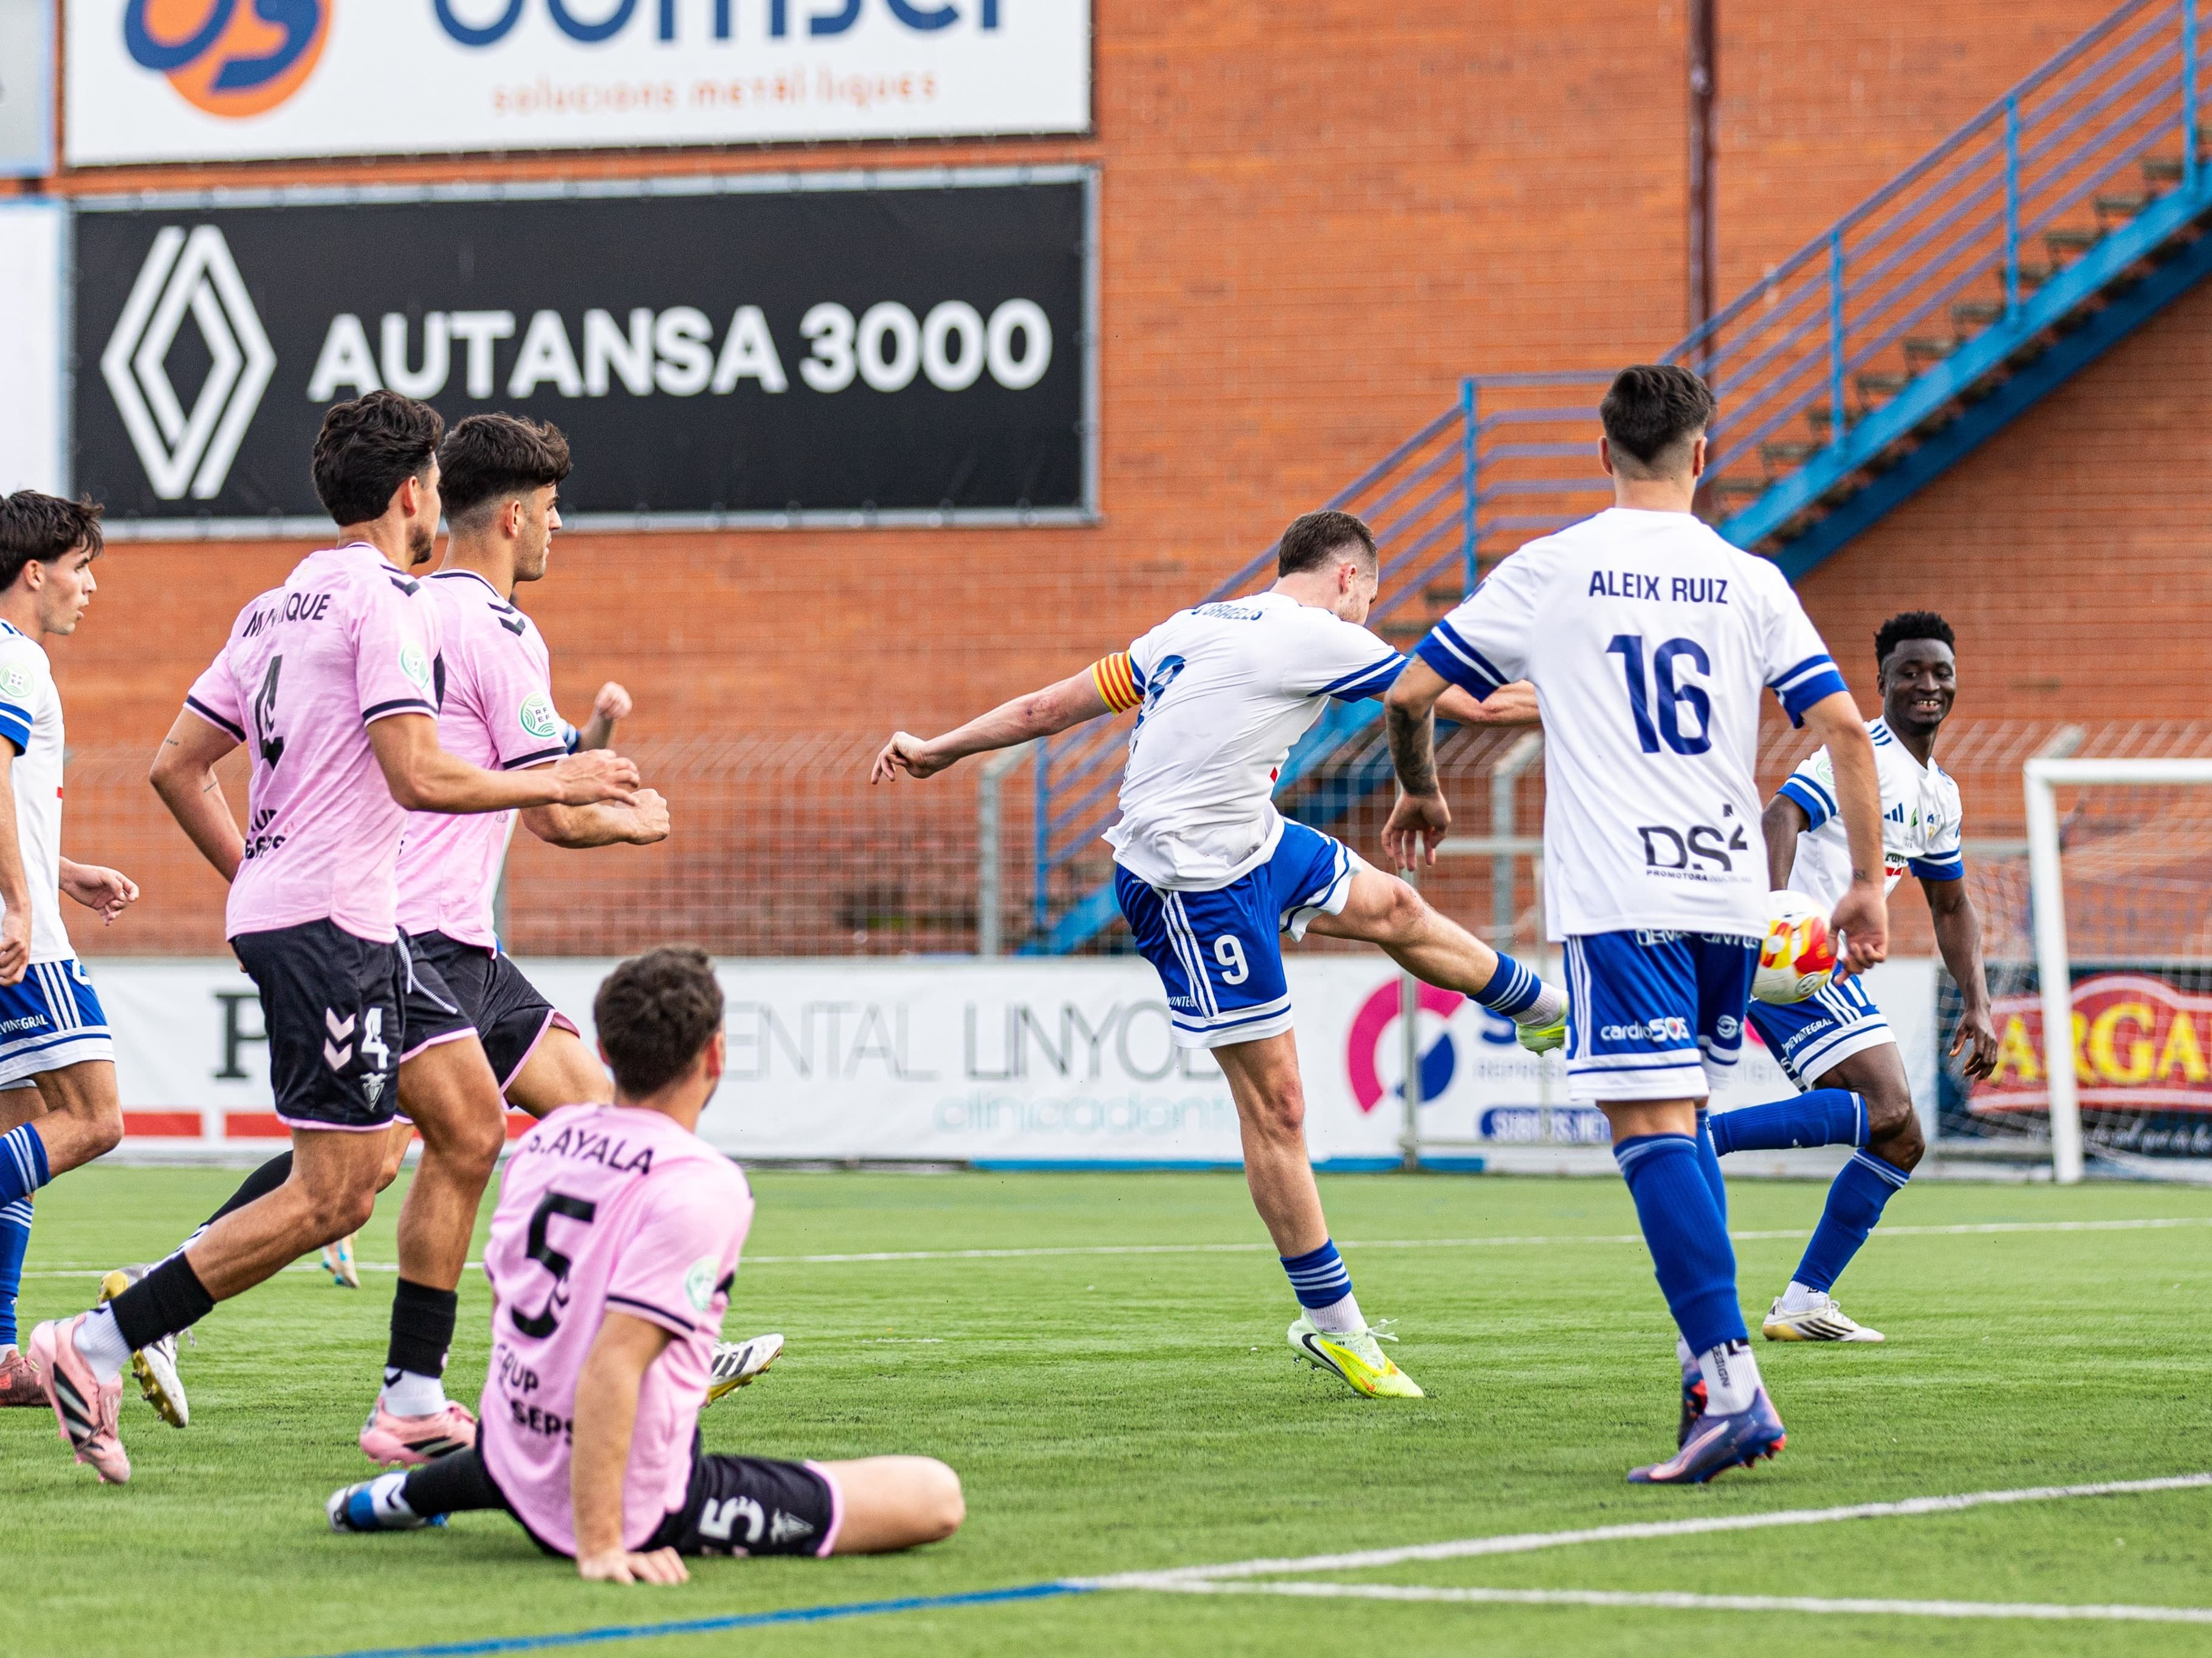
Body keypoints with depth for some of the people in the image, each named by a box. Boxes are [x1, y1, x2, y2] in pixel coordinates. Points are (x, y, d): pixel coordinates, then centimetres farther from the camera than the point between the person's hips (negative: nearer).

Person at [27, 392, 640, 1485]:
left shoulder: (277, 607, 15)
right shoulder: (387, 600, -11)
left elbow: (176, 766, 16)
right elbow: (417, 777, -20)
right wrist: (555, 785, -8)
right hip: (328, 925, -10)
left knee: (467, 1129, 11)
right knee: (333, 1197, -9)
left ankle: (413, 1398, 11)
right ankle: (99, 1344, -9)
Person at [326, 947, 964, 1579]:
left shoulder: (545, 1138, 2)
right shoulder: (702, 1188, -22)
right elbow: (612, 1362, -30)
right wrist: (601, 1547, -31)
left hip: (517, 1465, 10)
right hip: (643, 1510, -10)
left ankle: (417, 1490, 29)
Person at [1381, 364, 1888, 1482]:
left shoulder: (1549, 571, 3)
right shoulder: (1749, 583, 8)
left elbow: (1409, 694, 8)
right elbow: (1843, 727, 1)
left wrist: (1419, 794, 28)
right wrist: (1867, 882, 8)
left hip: (1619, 898, -4)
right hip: (1731, 894, 4)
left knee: (1654, 1128, -10)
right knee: (1681, 1123, 20)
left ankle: (1733, 1387, -23)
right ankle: (1714, 1365, 15)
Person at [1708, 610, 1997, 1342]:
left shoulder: (1938, 794, 21)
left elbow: (1951, 906, 29)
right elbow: (1783, 814, -22)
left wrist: (1977, 1006, 18)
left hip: (1829, 967, 9)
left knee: (1900, 1144, 6)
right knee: (1886, 1110, -24)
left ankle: (1802, 1305, 7)